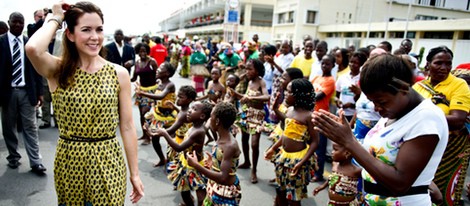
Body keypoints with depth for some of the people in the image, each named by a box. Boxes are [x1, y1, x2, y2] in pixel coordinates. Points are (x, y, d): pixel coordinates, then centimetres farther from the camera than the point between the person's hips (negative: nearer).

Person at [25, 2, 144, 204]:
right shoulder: (57, 71, -6)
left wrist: (134, 173, -1)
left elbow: (127, 127, -3)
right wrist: (56, 19, -12)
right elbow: (32, 48, -30)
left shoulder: (119, 73, -5)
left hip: (108, 164, 0)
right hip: (69, 163, 0)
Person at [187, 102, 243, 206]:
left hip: (226, 191, -8)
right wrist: (213, 164, 13)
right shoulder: (221, 138, -1)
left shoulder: (230, 145, -28)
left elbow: (223, 178, -33)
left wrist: (196, 165, -32)